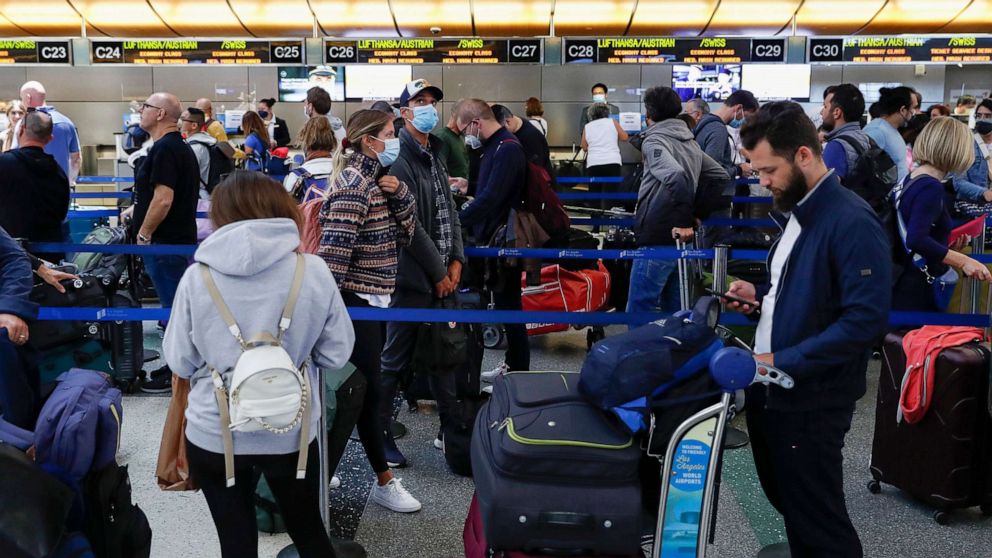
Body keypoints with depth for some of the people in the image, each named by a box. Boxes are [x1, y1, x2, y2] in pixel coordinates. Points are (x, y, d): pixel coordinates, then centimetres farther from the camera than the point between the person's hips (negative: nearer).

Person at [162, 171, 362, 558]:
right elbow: (336, 354, -4)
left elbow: (179, 362, -2)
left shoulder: (197, 276, -10)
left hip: (215, 433, 0)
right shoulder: (313, 271, -11)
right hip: (291, 431, 0)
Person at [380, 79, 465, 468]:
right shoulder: (400, 159, -14)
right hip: (413, 277, -9)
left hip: (441, 276, 9)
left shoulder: (433, 156, 15)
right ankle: (379, 432, 14)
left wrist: (456, 261, 3)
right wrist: (438, 272, -12)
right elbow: (411, 226, -18)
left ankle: (452, 427, 28)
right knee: (395, 359, 1)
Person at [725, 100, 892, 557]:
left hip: (810, 400, -9)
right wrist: (760, 294, 4)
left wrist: (783, 362, -25)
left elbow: (866, 320, -26)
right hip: (770, 388, 9)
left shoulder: (852, 223, -20)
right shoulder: (796, 211, 10)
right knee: (788, 503, 22)